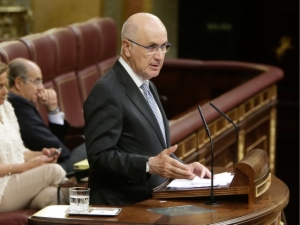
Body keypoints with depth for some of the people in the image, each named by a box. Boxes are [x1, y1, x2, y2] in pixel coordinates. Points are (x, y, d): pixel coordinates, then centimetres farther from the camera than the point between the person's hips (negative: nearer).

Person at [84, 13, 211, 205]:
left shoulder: (148, 87, 16)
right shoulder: (107, 91, -13)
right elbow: (100, 157, -18)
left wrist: (183, 167, 6)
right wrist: (149, 165, -28)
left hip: (152, 202, 8)